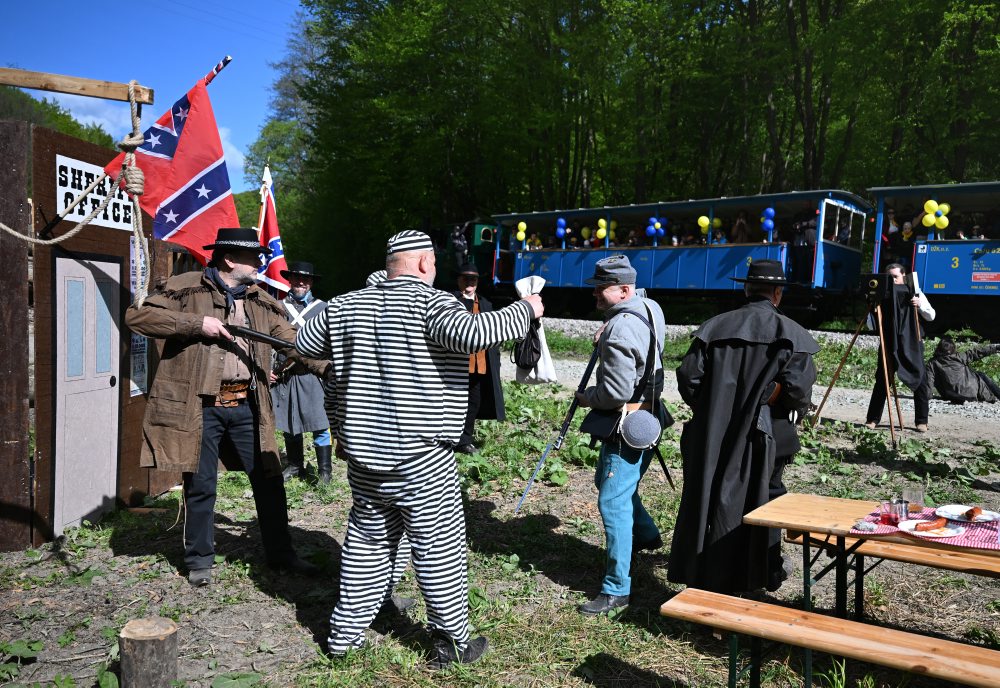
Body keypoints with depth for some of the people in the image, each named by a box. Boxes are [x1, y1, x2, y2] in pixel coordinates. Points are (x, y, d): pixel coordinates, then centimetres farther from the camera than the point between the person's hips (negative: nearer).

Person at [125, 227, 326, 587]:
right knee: (200, 486, 7)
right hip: (200, 405, -4)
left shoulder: (261, 302, 11)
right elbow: (135, 315, -9)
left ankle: (280, 553, 24)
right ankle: (199, 560, 26)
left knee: (269, 480, 8)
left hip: (246, 405, 4)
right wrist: (197, 324, -16)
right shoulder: (185, 289, -2)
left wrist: (328, 365, -7)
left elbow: (294, 341, 8)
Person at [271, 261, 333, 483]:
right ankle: (295, 467, 25)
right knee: (289, 424, 12)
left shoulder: (322, 308, 7)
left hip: (313, 375, -3)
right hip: (283, 376, 3)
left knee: (320, 425, -4)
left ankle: (325, 471, 5)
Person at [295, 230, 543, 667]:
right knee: (439, 547, 6)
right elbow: (474, 333, -27)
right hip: (420, 454, -6)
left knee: (368, 540, 19)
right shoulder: (429, 303, -11)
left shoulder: (346, 306, 9)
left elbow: (303, 343, 17)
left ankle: (345, 631, 27)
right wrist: (524, 311, -12)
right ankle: (453, 643, 17)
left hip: (363, 450, 6)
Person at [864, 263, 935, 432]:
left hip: (912, 344, 0)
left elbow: (931, 316, 2)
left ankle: (921, 421, 10)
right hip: (889, 344, 1)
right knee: (881, 381, -2)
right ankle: (872, 420, 2)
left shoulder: (915, 293, 4)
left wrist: (920, 305, -17)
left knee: (919, 380, 0)